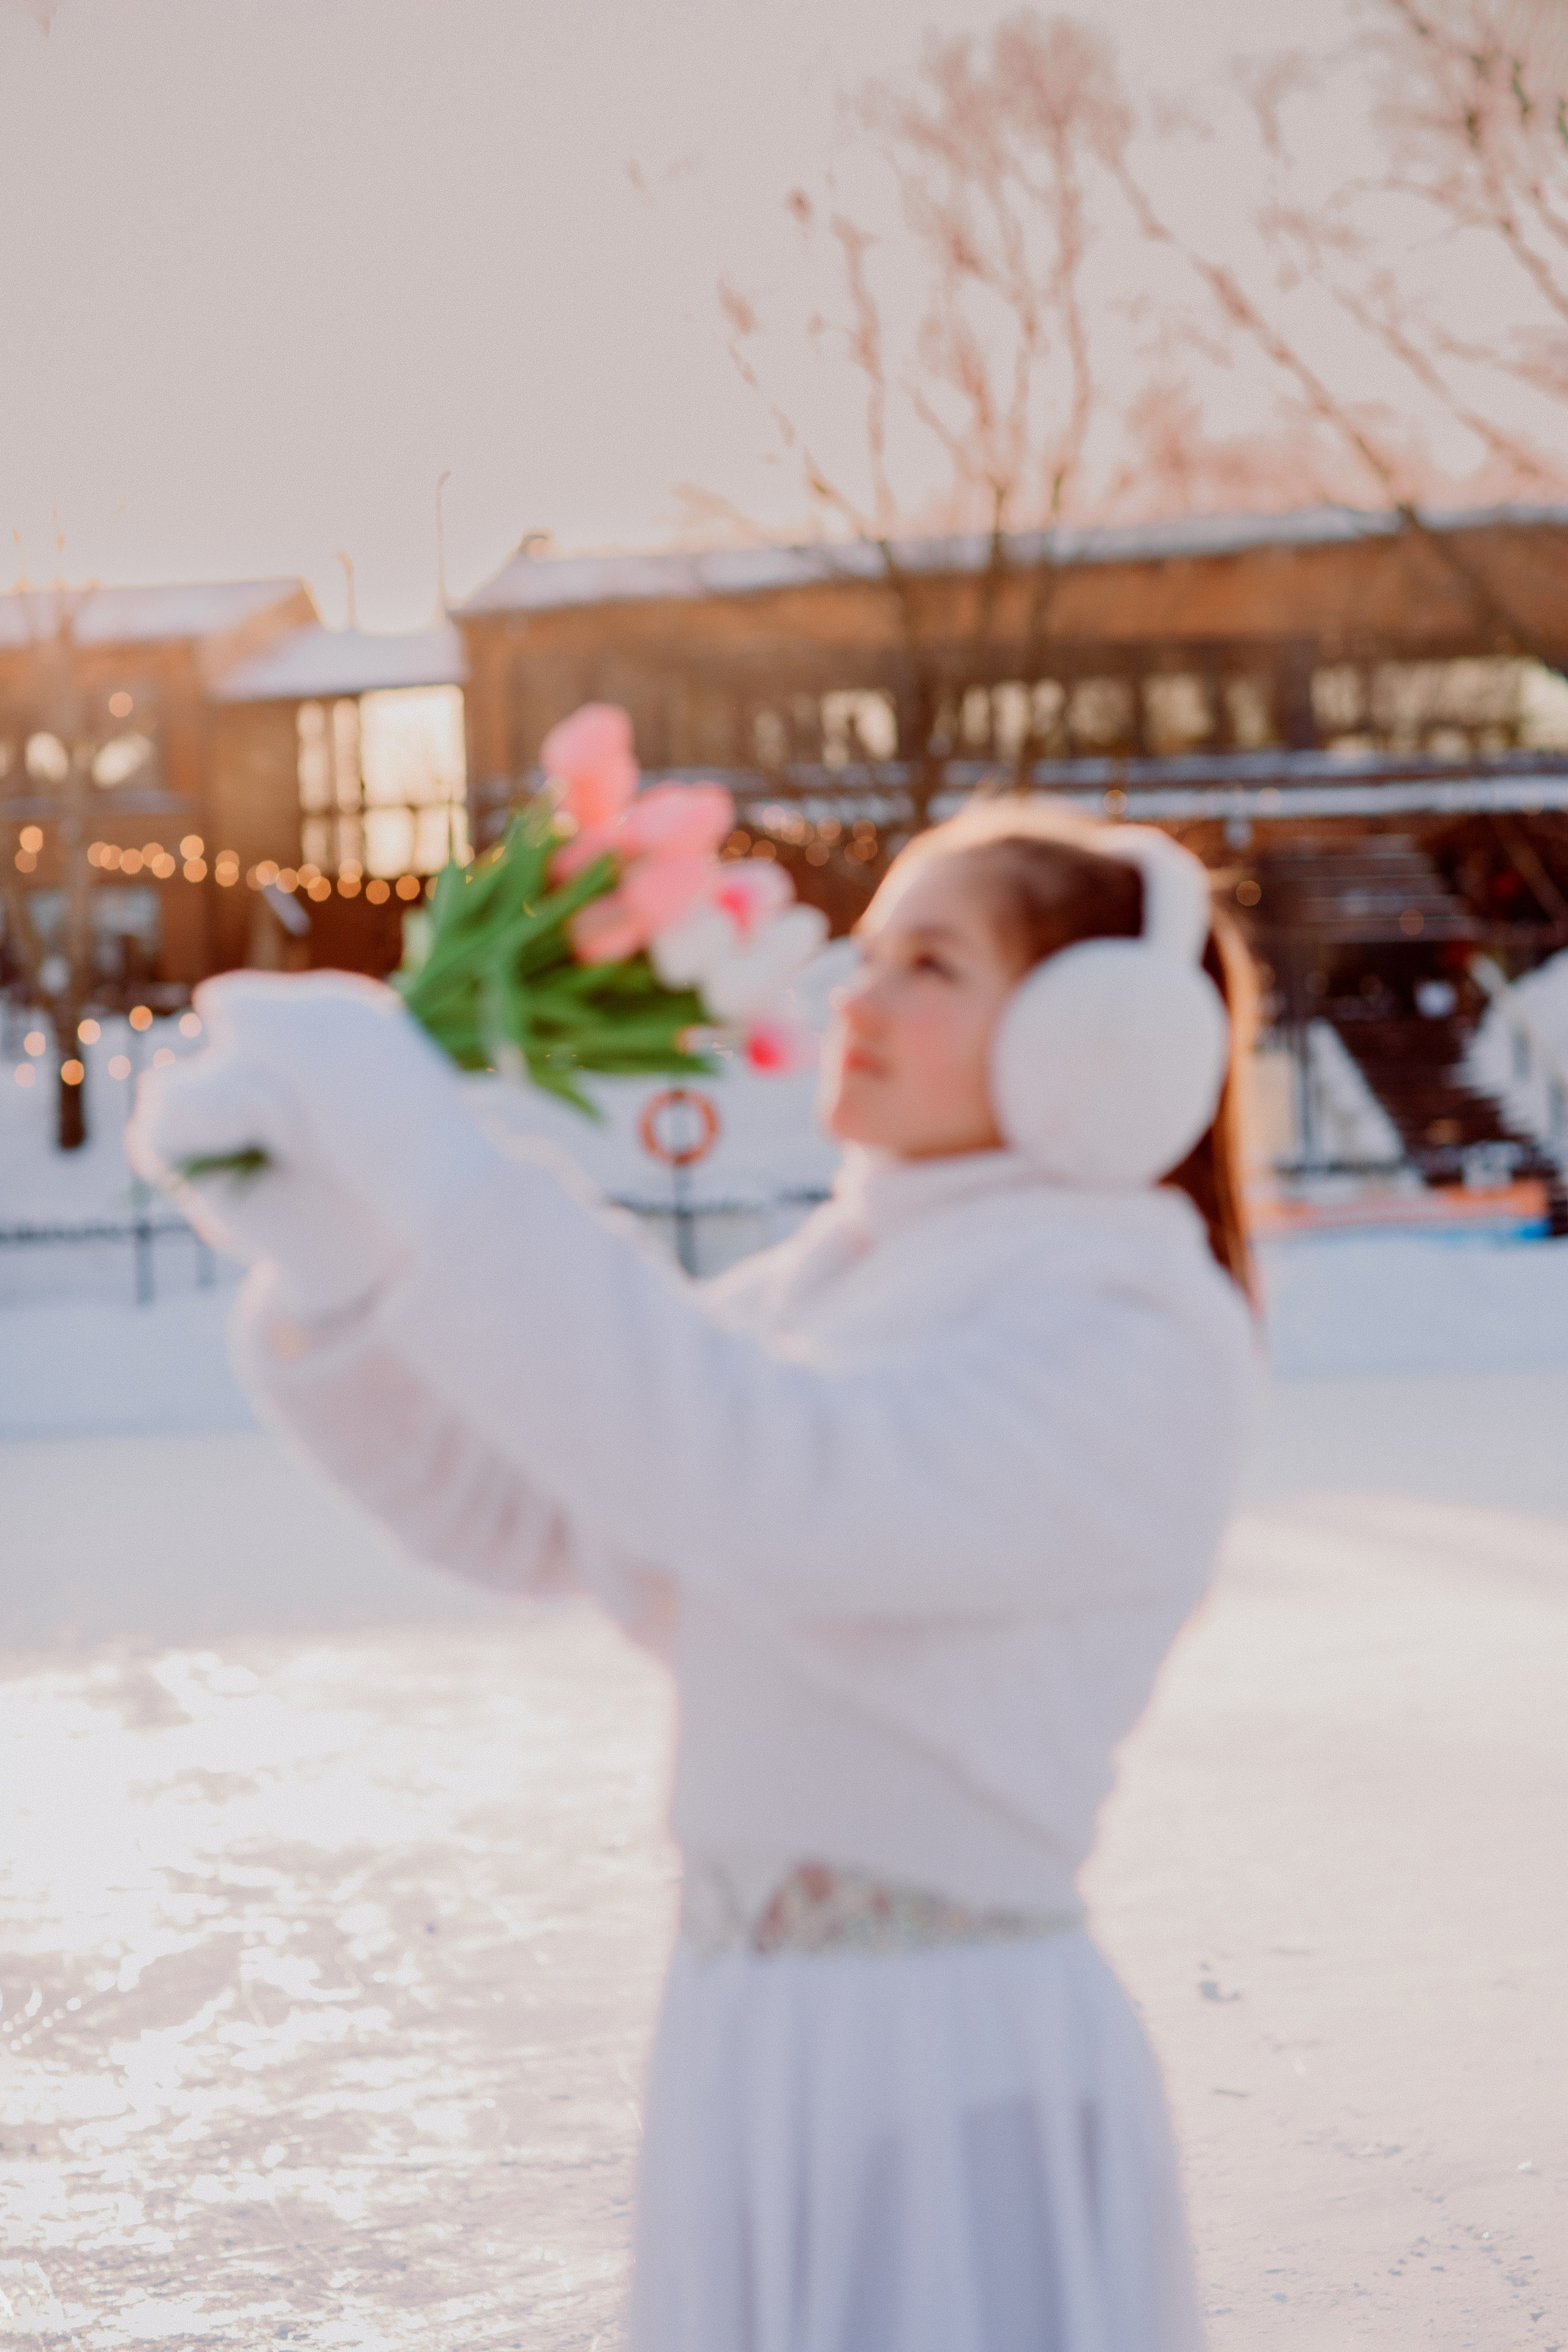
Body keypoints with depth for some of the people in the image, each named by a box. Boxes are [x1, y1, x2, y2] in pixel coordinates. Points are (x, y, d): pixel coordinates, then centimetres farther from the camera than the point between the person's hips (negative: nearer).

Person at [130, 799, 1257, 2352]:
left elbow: (760, 1484, -30)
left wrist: (411, 1131, -28)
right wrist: (321, 1238, -8)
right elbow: (510, 1500, 10)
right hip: (774, 2063, 9)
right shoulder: (848, 1290, 13)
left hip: (964, 2120, -9)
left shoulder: (1136, 1348, -14)